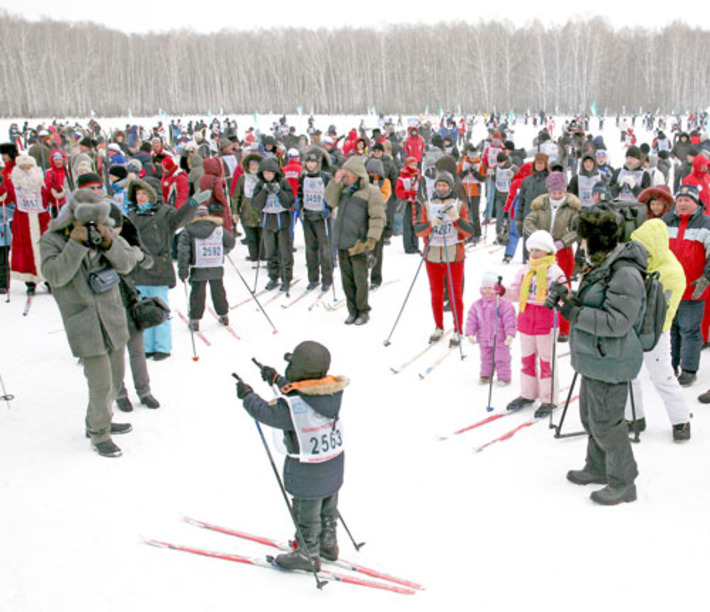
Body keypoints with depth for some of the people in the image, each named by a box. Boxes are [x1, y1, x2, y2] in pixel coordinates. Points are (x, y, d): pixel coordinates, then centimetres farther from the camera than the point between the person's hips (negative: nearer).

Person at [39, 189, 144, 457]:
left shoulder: (105, 231, 4)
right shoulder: (52, 239, -7)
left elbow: (126, 264, -1)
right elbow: (55, 275, -20)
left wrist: (110, 244, -19)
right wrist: (76, 244, -27)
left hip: (113, 317, 6)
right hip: (85, 325, -6)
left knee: (115, 377, 17)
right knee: (101, 383, -9)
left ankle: (98, 422, 37)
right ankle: (99, 434, 9)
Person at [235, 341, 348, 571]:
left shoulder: (291, 407, -31)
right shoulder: (333, 392, -10)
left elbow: (264, 412, -14)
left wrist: (247, 395, 4)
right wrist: (277, 379, 18)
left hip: (307, 472, -7)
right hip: (334, 465, 7)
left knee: (306, 513, 14)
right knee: (328, 507, 25)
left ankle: (308, 556, 31)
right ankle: (328, 545, 45)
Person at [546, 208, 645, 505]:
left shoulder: (625, 273, -23)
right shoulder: (602, 266, 8)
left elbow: (616, 322, -27)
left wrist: (574, 313, -25)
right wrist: (568, 297, 2)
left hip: (610, 363, -10)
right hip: (594, 358, 10)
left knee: (606, 422, 0)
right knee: (590, 416, 22)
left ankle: (623, 483, 17)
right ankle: (598, 469, 40)